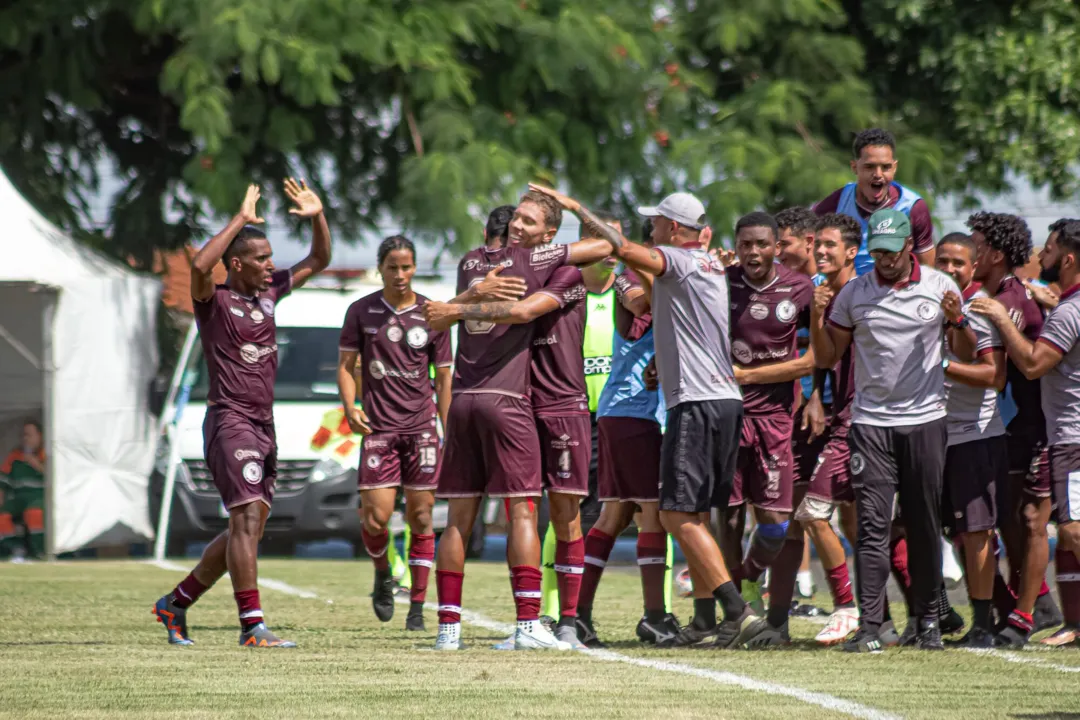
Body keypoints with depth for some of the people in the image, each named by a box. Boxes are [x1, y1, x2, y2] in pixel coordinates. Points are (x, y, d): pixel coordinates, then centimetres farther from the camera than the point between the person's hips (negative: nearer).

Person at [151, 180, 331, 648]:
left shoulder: (268, 293, 13)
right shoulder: (214, 302, -8)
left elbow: (318, 261, 21)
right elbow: (199, 266, -30)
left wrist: (318, 218, 3)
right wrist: (241, 220, -24)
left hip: (263, 427, 8)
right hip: (230, 421, -8)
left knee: (247, 530, 12)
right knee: (247, 519, -16)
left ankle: (177, 602, 25)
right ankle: (252, 626, -17)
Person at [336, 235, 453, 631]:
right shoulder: (361, 312, 4)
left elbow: (444, 377, 9)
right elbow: (346, 365, 8)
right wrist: (350, 407, -10)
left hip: (422, 425, 0)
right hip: (378, 427, 0)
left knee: (421, 516, -2)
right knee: (375, 516, -9)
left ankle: (417, 606, 4)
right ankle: (383, 574, 22)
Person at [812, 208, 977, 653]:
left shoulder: (940, 287, 3)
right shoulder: (853, 294, 5)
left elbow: (966, 355, 8)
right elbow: (826, 358, 10)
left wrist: (957, 321, -12)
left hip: (925, 420, 0)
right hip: (870, 422, 0)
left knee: (925, 525, 4)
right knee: (872, 525, -8)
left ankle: (928, 620, 15)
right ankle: (869, 627, -11)